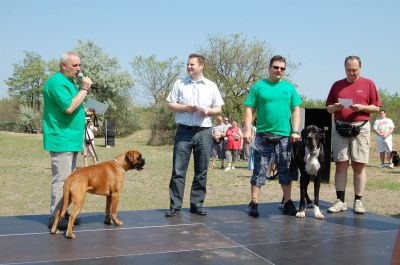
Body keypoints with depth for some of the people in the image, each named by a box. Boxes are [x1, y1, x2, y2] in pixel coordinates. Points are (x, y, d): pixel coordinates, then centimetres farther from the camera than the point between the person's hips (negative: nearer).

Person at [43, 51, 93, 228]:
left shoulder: (69, 81, 18)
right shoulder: (57, 82, -13)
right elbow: (69, 107, -24)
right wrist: (84, 89, -17)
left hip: (71, 140, 10)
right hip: (61, 140, -10)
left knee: (68, 179, 13)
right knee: (61, 179, -8)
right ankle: (55, 217, -1)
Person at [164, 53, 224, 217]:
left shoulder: (211, 86, 11)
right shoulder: (180, 84, 9)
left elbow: (219, 109, 12)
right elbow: (170, 104, 7)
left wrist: (208, 111, -9)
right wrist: (185, 108, -9)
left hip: (204, 132, 1)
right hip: (184, 131, -1)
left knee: (201, 172, 5)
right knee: (178, 170, -4)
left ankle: (197, 205, 14)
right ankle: (175, 206, 1)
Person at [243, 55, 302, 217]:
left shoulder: (289, 88, 11)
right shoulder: (258, 86, 3)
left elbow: (296, 110, 11)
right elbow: (249, 109, 0)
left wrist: (295, 131, 0)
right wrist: (247, 129, -10)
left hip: (284, 136, 3)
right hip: (263, 136, -3)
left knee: (285, 170, 10)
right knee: (259, 171, 0)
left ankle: (287, 203, 20)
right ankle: (254, 203, 6)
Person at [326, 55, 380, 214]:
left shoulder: (368, 84, 7)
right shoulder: (337, 85, 13)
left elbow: (376, 107, 6)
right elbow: (328, 108, 15)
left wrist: (362, 107, -12)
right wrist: (335, 107, -7)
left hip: (360, 128, -1)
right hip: (340, 128, 2)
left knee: (359, 165, 0)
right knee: (341, 164, 0)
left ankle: (358, 201, 6)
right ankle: (340, 201, 3)